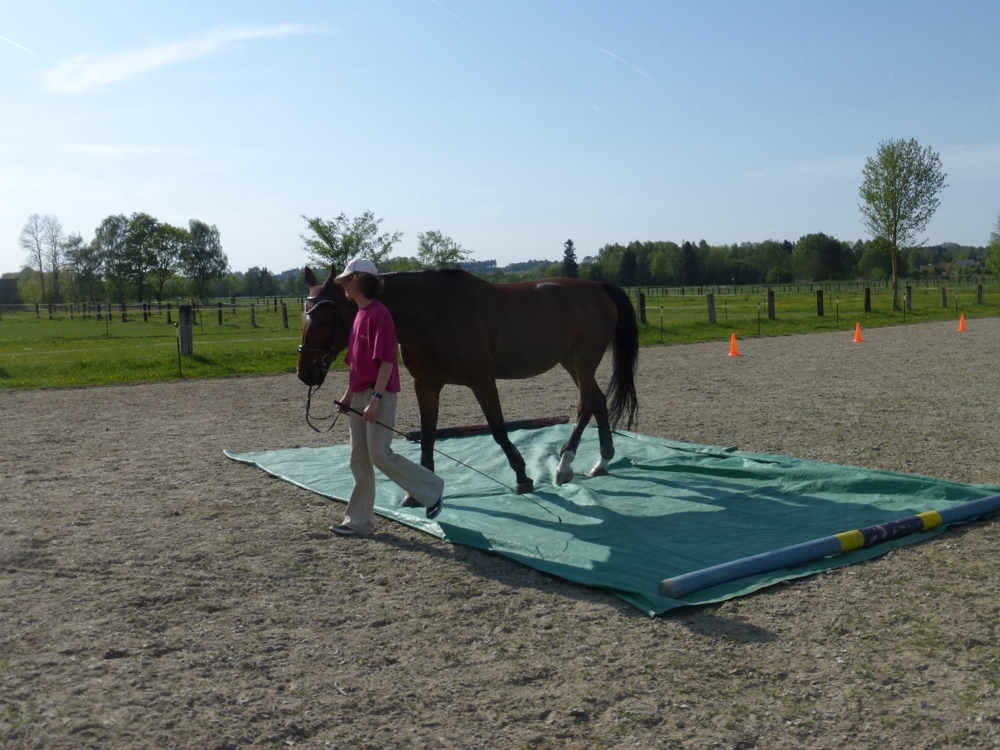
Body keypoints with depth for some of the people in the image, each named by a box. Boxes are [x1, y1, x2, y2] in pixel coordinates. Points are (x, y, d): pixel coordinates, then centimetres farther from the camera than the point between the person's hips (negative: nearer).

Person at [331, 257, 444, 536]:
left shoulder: (378, 314, -14)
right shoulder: (360, 314, 15)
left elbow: (387, 360, -20)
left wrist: (375, 399, -24)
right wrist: (348, 396, 18)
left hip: (378, 396, -9)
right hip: (360, 397, 9)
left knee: (380, 455, -8)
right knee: (359, 460, 9)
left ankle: (431, 489, 11)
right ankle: (359, 521, 15)